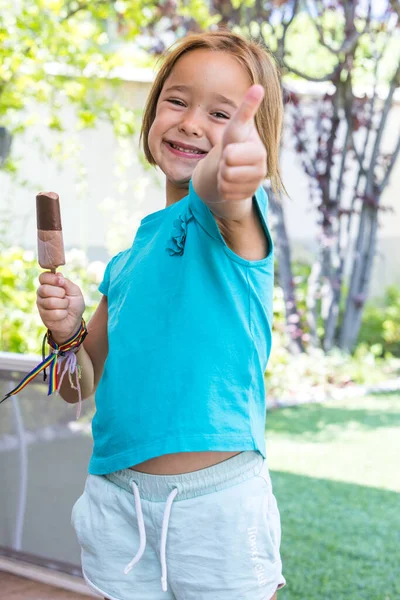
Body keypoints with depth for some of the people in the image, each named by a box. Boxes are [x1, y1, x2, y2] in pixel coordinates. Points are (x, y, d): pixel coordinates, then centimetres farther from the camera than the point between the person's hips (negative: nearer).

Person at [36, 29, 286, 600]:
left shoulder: (237, 223, -6)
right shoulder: (124, 264, 11)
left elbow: (223, 198, -33)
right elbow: (80, 388, 17)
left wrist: (226, 179, -55)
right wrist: (68, 332, -3)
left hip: (217, 501, -5)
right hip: (117, 498, 5)